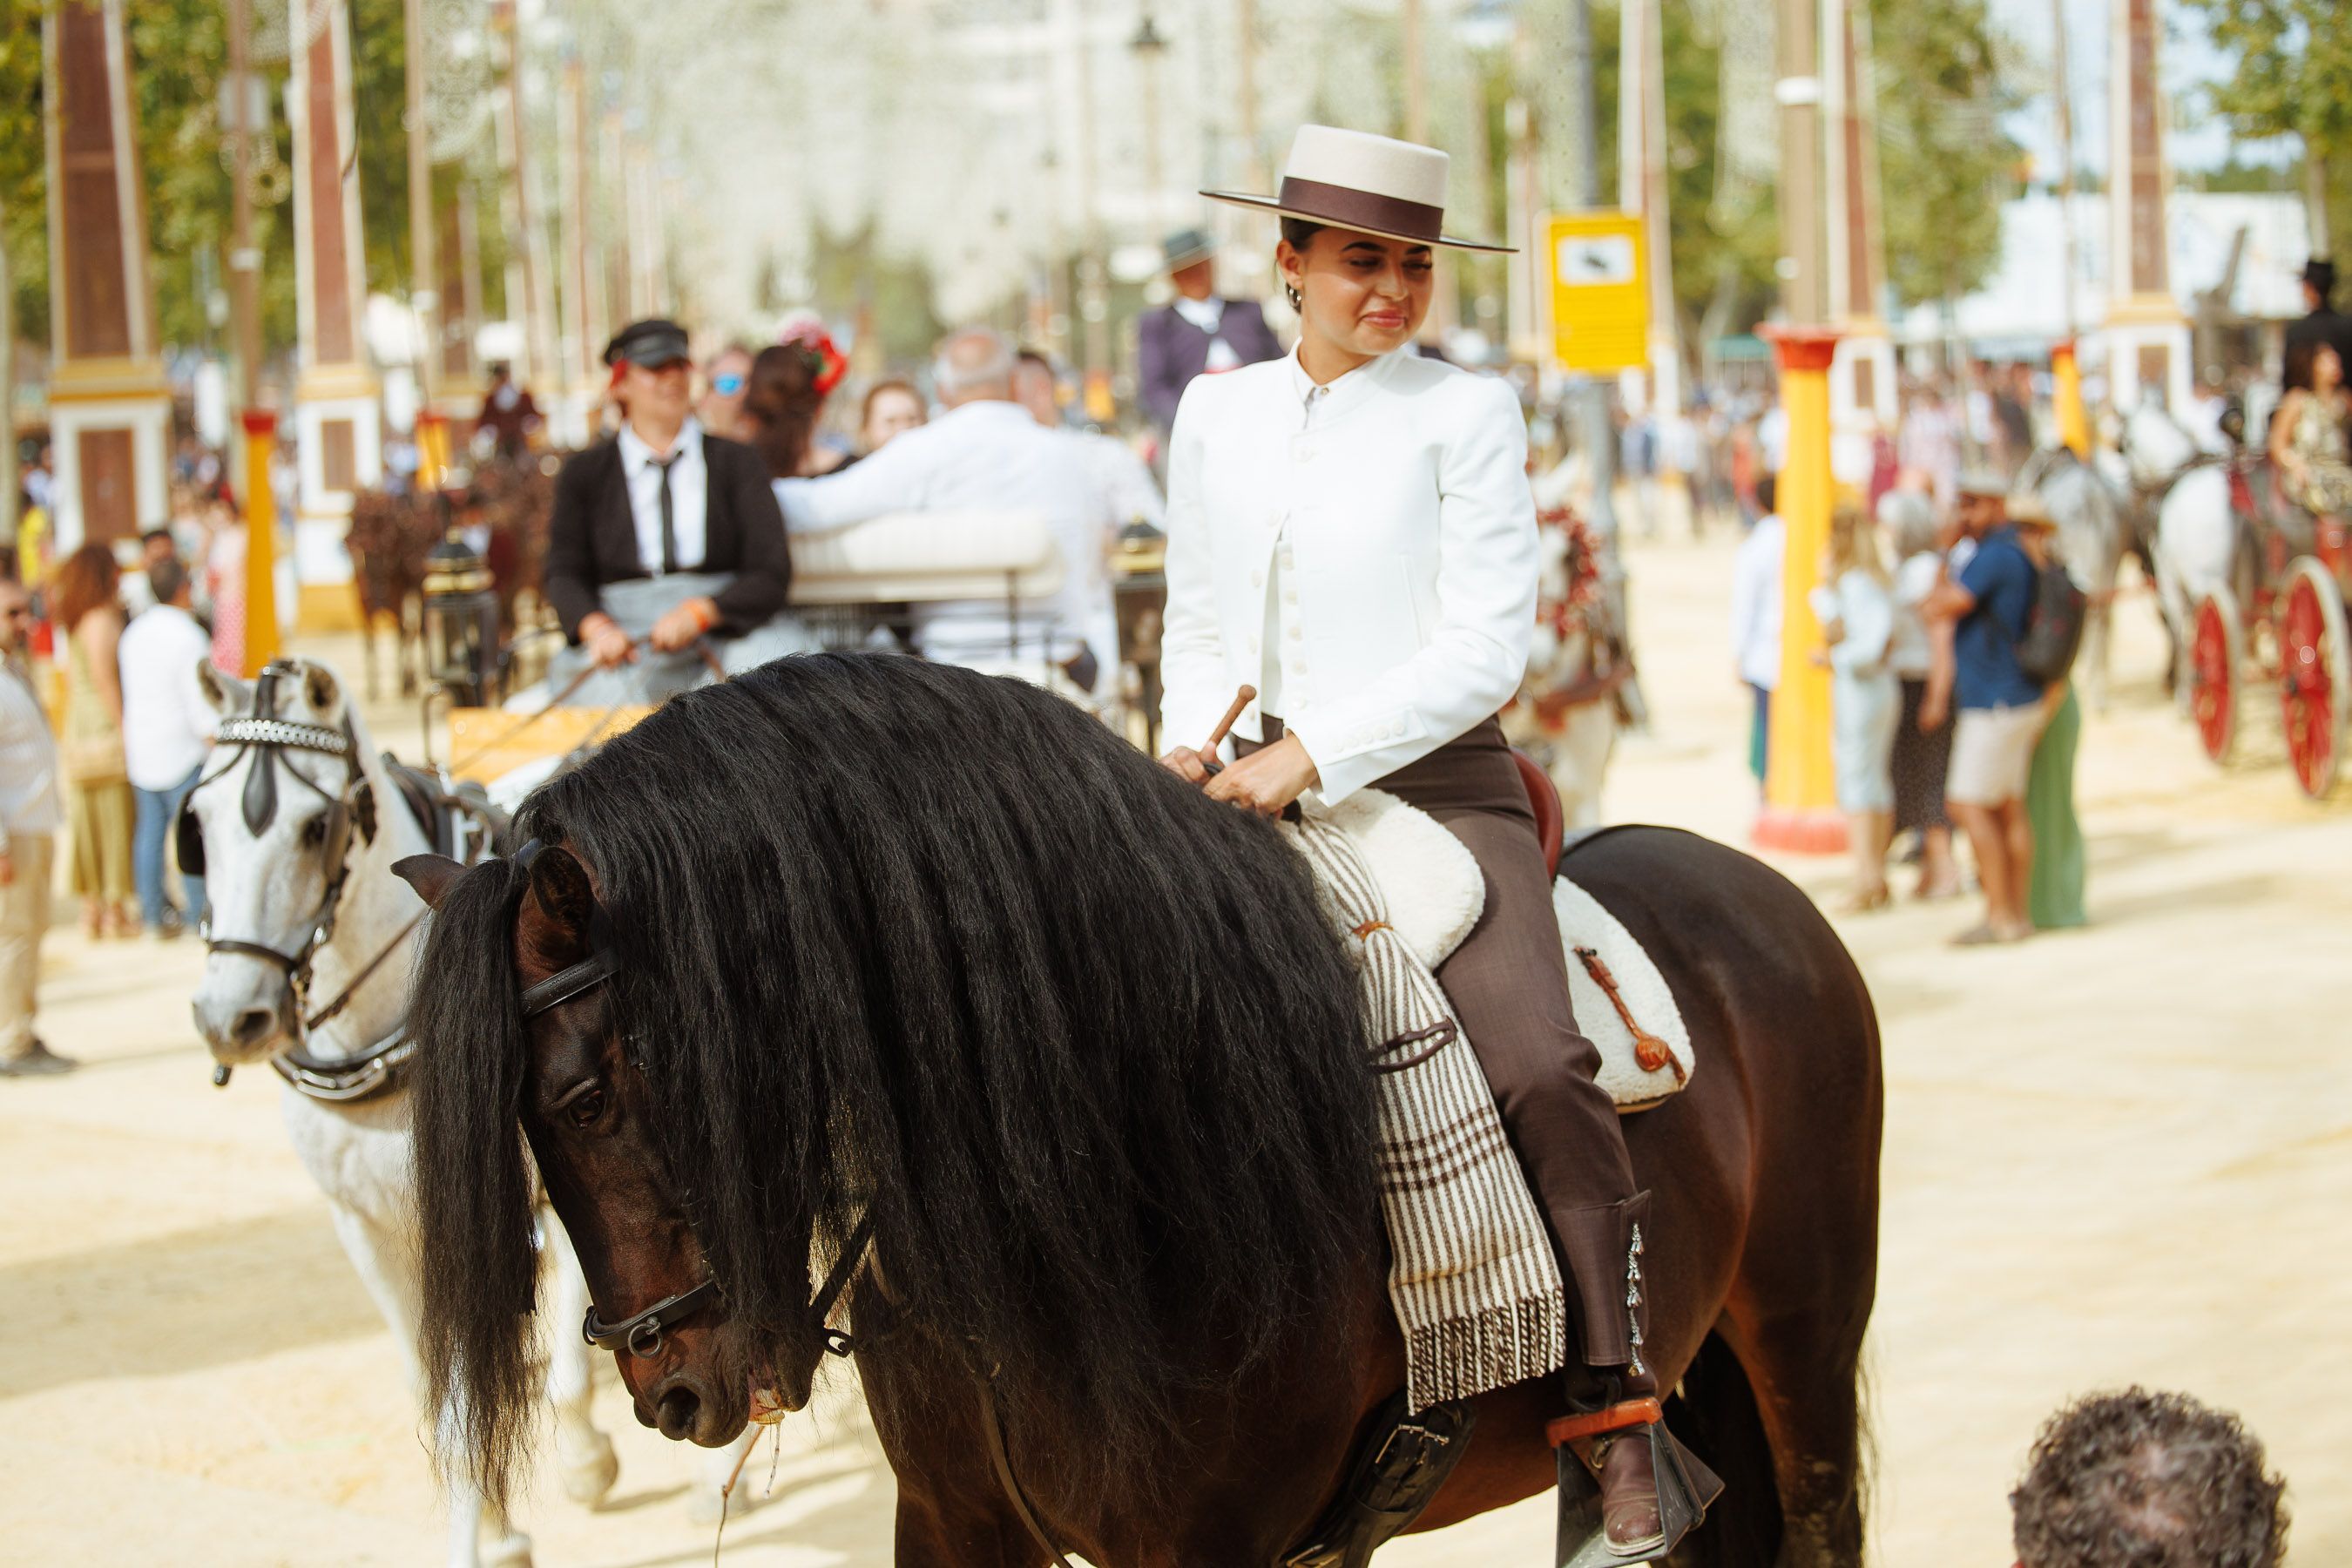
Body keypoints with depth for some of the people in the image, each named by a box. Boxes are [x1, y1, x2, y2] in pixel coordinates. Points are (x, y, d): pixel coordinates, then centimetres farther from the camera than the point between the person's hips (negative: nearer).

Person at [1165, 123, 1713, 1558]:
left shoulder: (1469, 414, 0)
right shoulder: (1217, 416, 14)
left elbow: (1485, 647, -7)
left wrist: (1310, 755, -15)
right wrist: (1190, 742, 0)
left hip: (1434, 781, -4)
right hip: (1258, 790, 5)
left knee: (1538, 1062, -24)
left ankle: (1618, 1405, -18)